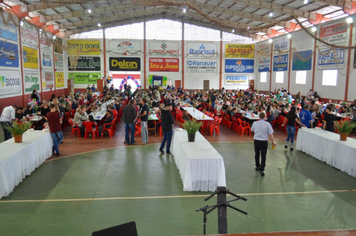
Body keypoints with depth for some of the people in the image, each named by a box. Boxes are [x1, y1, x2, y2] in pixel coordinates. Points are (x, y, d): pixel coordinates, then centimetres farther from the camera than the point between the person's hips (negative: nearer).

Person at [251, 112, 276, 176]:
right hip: (264, 141, -2)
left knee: (257, 154, 19)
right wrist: (273, 141, -1)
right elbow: (270, 134, -10)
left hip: (256, 140, 2)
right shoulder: (267, 124, -10)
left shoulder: (255, 123, -4)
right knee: (263, 156, 3)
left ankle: (258, 166, 34)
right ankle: (262, 170, -1)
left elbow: (252, 130, 15)